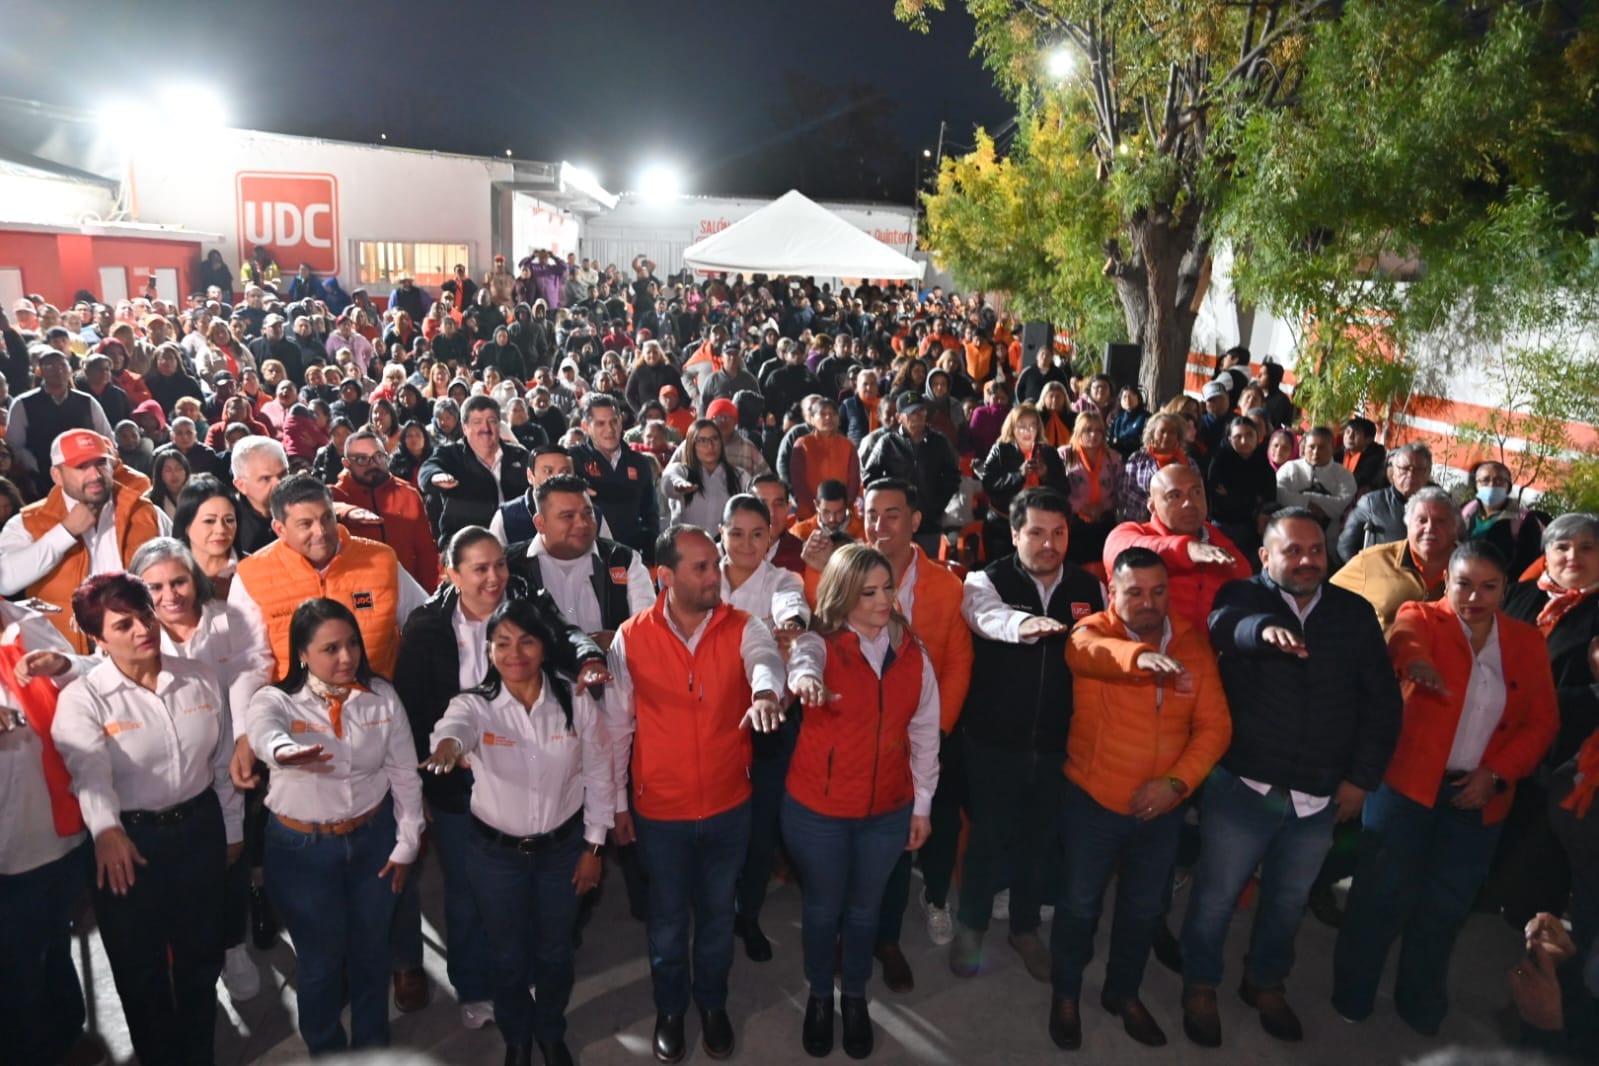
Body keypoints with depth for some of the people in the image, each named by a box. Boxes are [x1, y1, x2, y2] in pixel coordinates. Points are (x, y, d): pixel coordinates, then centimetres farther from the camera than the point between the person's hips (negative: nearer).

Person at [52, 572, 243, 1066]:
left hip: (200, 830, 3)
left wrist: (232, 828, 11)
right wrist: (106, 830, -51)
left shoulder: (200, 678, -3)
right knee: (142, 969, 13)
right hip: (128, 840, -3)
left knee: (201, 955, 18)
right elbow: (89, 768, -34)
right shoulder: (82, 699, -14)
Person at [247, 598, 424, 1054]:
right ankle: (326, 1050, 40)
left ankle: (372, 1046, 42)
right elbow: (264, 732, -41)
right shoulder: (276, 700, -15)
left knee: (371, 950, 18)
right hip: (301, 849, -2)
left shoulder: (382, 696, -8)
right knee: (320, 958, 13)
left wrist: (406, 843, 1)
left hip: (372, 839, 2)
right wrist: (285, 751, -65)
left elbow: (404, 775, -1)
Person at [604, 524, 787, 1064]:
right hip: (660, 810, 0)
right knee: (668, 917, 19)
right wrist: (615, 803, 2)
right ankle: (670, 1008, 45)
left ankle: (713, 1003, 46)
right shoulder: (631, 637, -12)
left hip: (728, 806, 1)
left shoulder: (742, 628, -12)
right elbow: (617, 724, -3)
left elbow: (765, 660, -35)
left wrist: (766, 692, -59)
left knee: (718, 912, 21)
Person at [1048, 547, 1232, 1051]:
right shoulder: (1092, 632, -14)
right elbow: (1087, 649, -40)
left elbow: (1215, 725, -6)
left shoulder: (1193, 643, -4)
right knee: (1080, 903, 12)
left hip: (1163, 807, 3)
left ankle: (1123, 992, 44)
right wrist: (1141, 656, -60)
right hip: (1094, 801, -3)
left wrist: (1176, 783, -18)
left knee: (1145, 908, 19)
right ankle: (1066, 995, 36)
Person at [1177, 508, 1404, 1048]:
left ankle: (1266, 983, 45)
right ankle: (1200, 987, 33)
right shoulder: (1245, 596, -8)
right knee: (1216, 896, 10)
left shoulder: (1355, 614, 1)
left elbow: (1383, 701, 4)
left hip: (1320, 798, 3)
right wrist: (1264, 629, -55)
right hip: (1242, 788, -3)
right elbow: (1226, 625, -33)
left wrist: (1362, 777, 0)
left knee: (1289, 900, 21)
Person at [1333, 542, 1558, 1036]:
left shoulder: (1527, 641, 6)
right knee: (1383, 897, 2)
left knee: (1446, 908, 13)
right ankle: (1352, 996, 21)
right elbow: (1405, 638, -29)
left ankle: (1421, 1005, 33)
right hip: (1408, 785, -3)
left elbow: (1542, 721, 5)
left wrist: (1497, 774, -9)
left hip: (1477, 796, 3)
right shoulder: (1422, 617, -5)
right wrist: (1415, 661, -53)